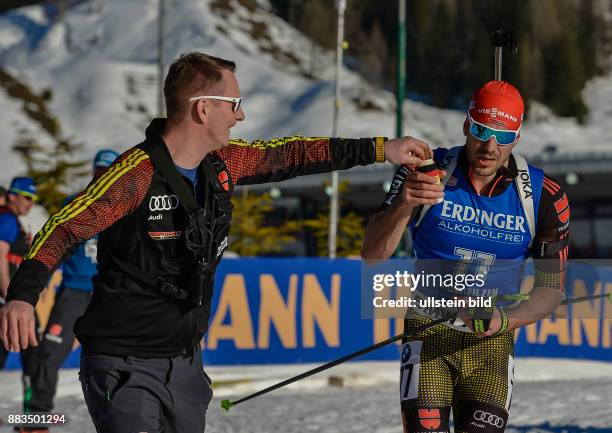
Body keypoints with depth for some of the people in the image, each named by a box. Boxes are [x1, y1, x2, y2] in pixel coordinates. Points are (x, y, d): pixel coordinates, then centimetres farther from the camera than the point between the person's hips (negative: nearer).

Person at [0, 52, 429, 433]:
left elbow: (288, 155, 17)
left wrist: (381, 149, 20)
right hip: (124, 366, -8)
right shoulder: (137, 174, -20)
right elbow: (64, 229, -24)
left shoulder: (221, 164, 3)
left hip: (186, 361, 8)